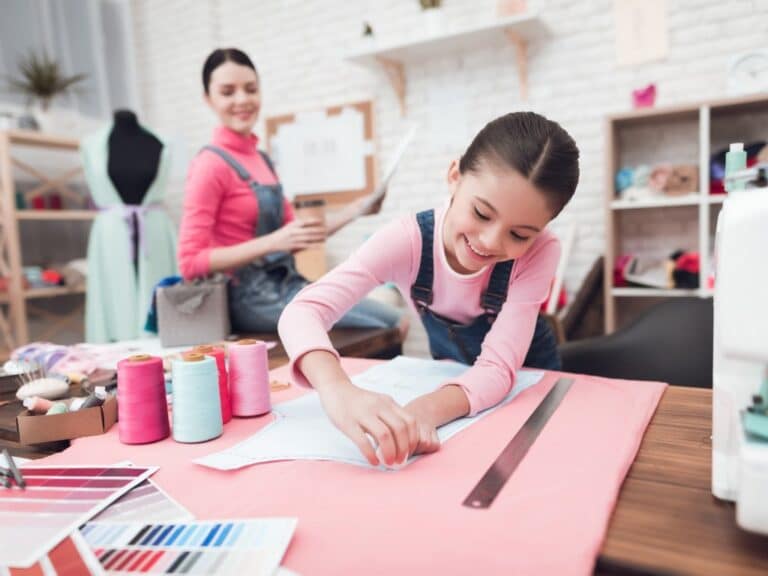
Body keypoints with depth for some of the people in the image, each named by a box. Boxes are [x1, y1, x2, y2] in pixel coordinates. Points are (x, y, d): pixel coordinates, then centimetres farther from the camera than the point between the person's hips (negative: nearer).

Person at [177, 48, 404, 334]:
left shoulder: (261, 159, 12)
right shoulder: (211, 164, -11)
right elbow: (190, 262, -16)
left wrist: (354, 210, 6)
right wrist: (273, 242, -24)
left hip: (284, 285, 8)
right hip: (254, 298, -7)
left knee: (396, 323, 2)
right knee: (387, 326, -13)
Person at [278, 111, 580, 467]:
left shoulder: (540, 252, -26)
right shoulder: (407, 239, -27)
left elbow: (497, 369, -31)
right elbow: (303, 311, -36)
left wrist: (427, 409, -50)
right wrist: (338, 389, -55)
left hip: (527, 381, 0)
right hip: (450, 379, 0)